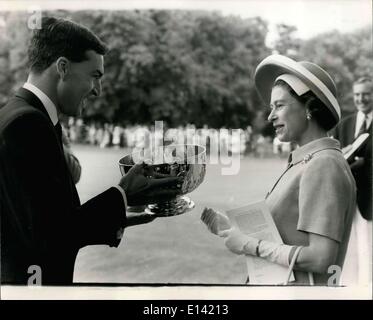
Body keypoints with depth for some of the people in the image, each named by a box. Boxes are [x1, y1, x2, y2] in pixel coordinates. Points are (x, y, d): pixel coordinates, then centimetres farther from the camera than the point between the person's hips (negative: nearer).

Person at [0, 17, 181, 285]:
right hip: (30, 277, -9)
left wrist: (116, 220, 5)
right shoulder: (26, 123, -21)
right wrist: (122, 196, -13)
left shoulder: (24, 117, 9)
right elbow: (48, 235, -23)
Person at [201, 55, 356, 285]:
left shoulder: (324, 165, -16)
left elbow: (321, 258, -22)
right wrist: (226, 228, 4)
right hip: (273, 282, 7)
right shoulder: (304, 163, 9)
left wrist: (251, 245, -15)